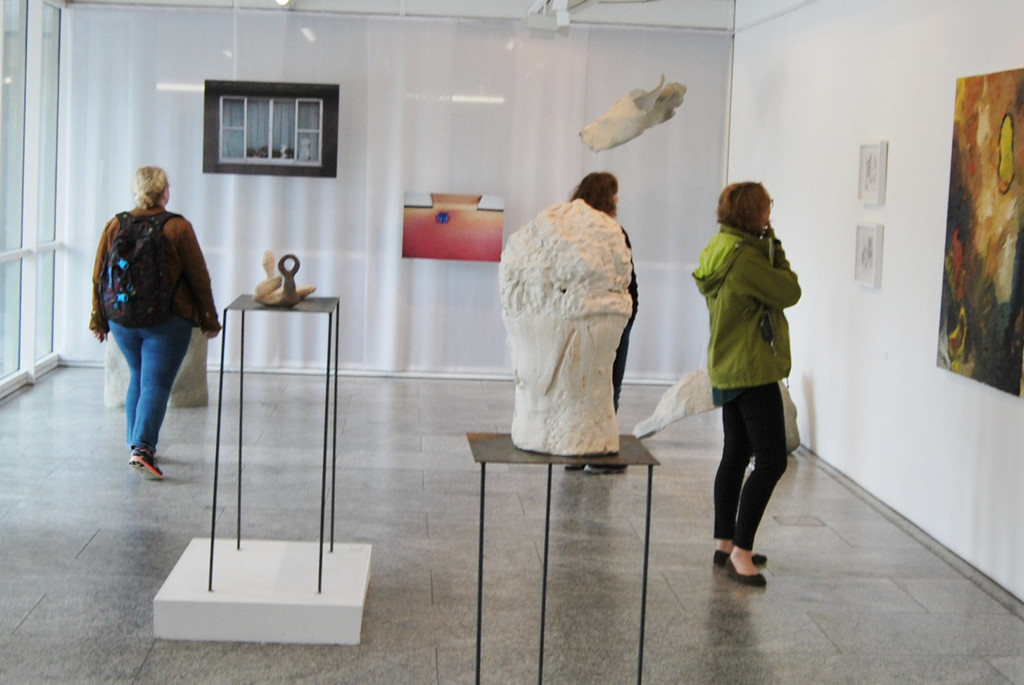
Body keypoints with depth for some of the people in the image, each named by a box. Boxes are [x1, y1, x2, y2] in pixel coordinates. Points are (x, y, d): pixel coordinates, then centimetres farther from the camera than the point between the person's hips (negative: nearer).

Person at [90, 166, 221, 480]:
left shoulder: (115, 226, 2)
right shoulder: (178, 228, -8)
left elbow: (99, 277, 7)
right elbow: (198, 277, -5)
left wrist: (99, 319, 17)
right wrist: (209, 319, 5)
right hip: (166, 320, -5)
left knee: (138, 378, 21)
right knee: (156, 384, -4)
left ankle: (137, 443, 24)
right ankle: (142, 448, -18)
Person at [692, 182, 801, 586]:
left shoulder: (721, 250, 11)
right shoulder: (745, 256, -21)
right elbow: (789, 293, -15)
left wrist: (768, 250, 5)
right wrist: (775, 250, -4)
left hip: (727, 371, 11)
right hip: (752, 371, -11)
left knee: (736, 455, 16)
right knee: (771, 461, -8)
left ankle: (725, 544, 23)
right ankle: (741, 552, -7)